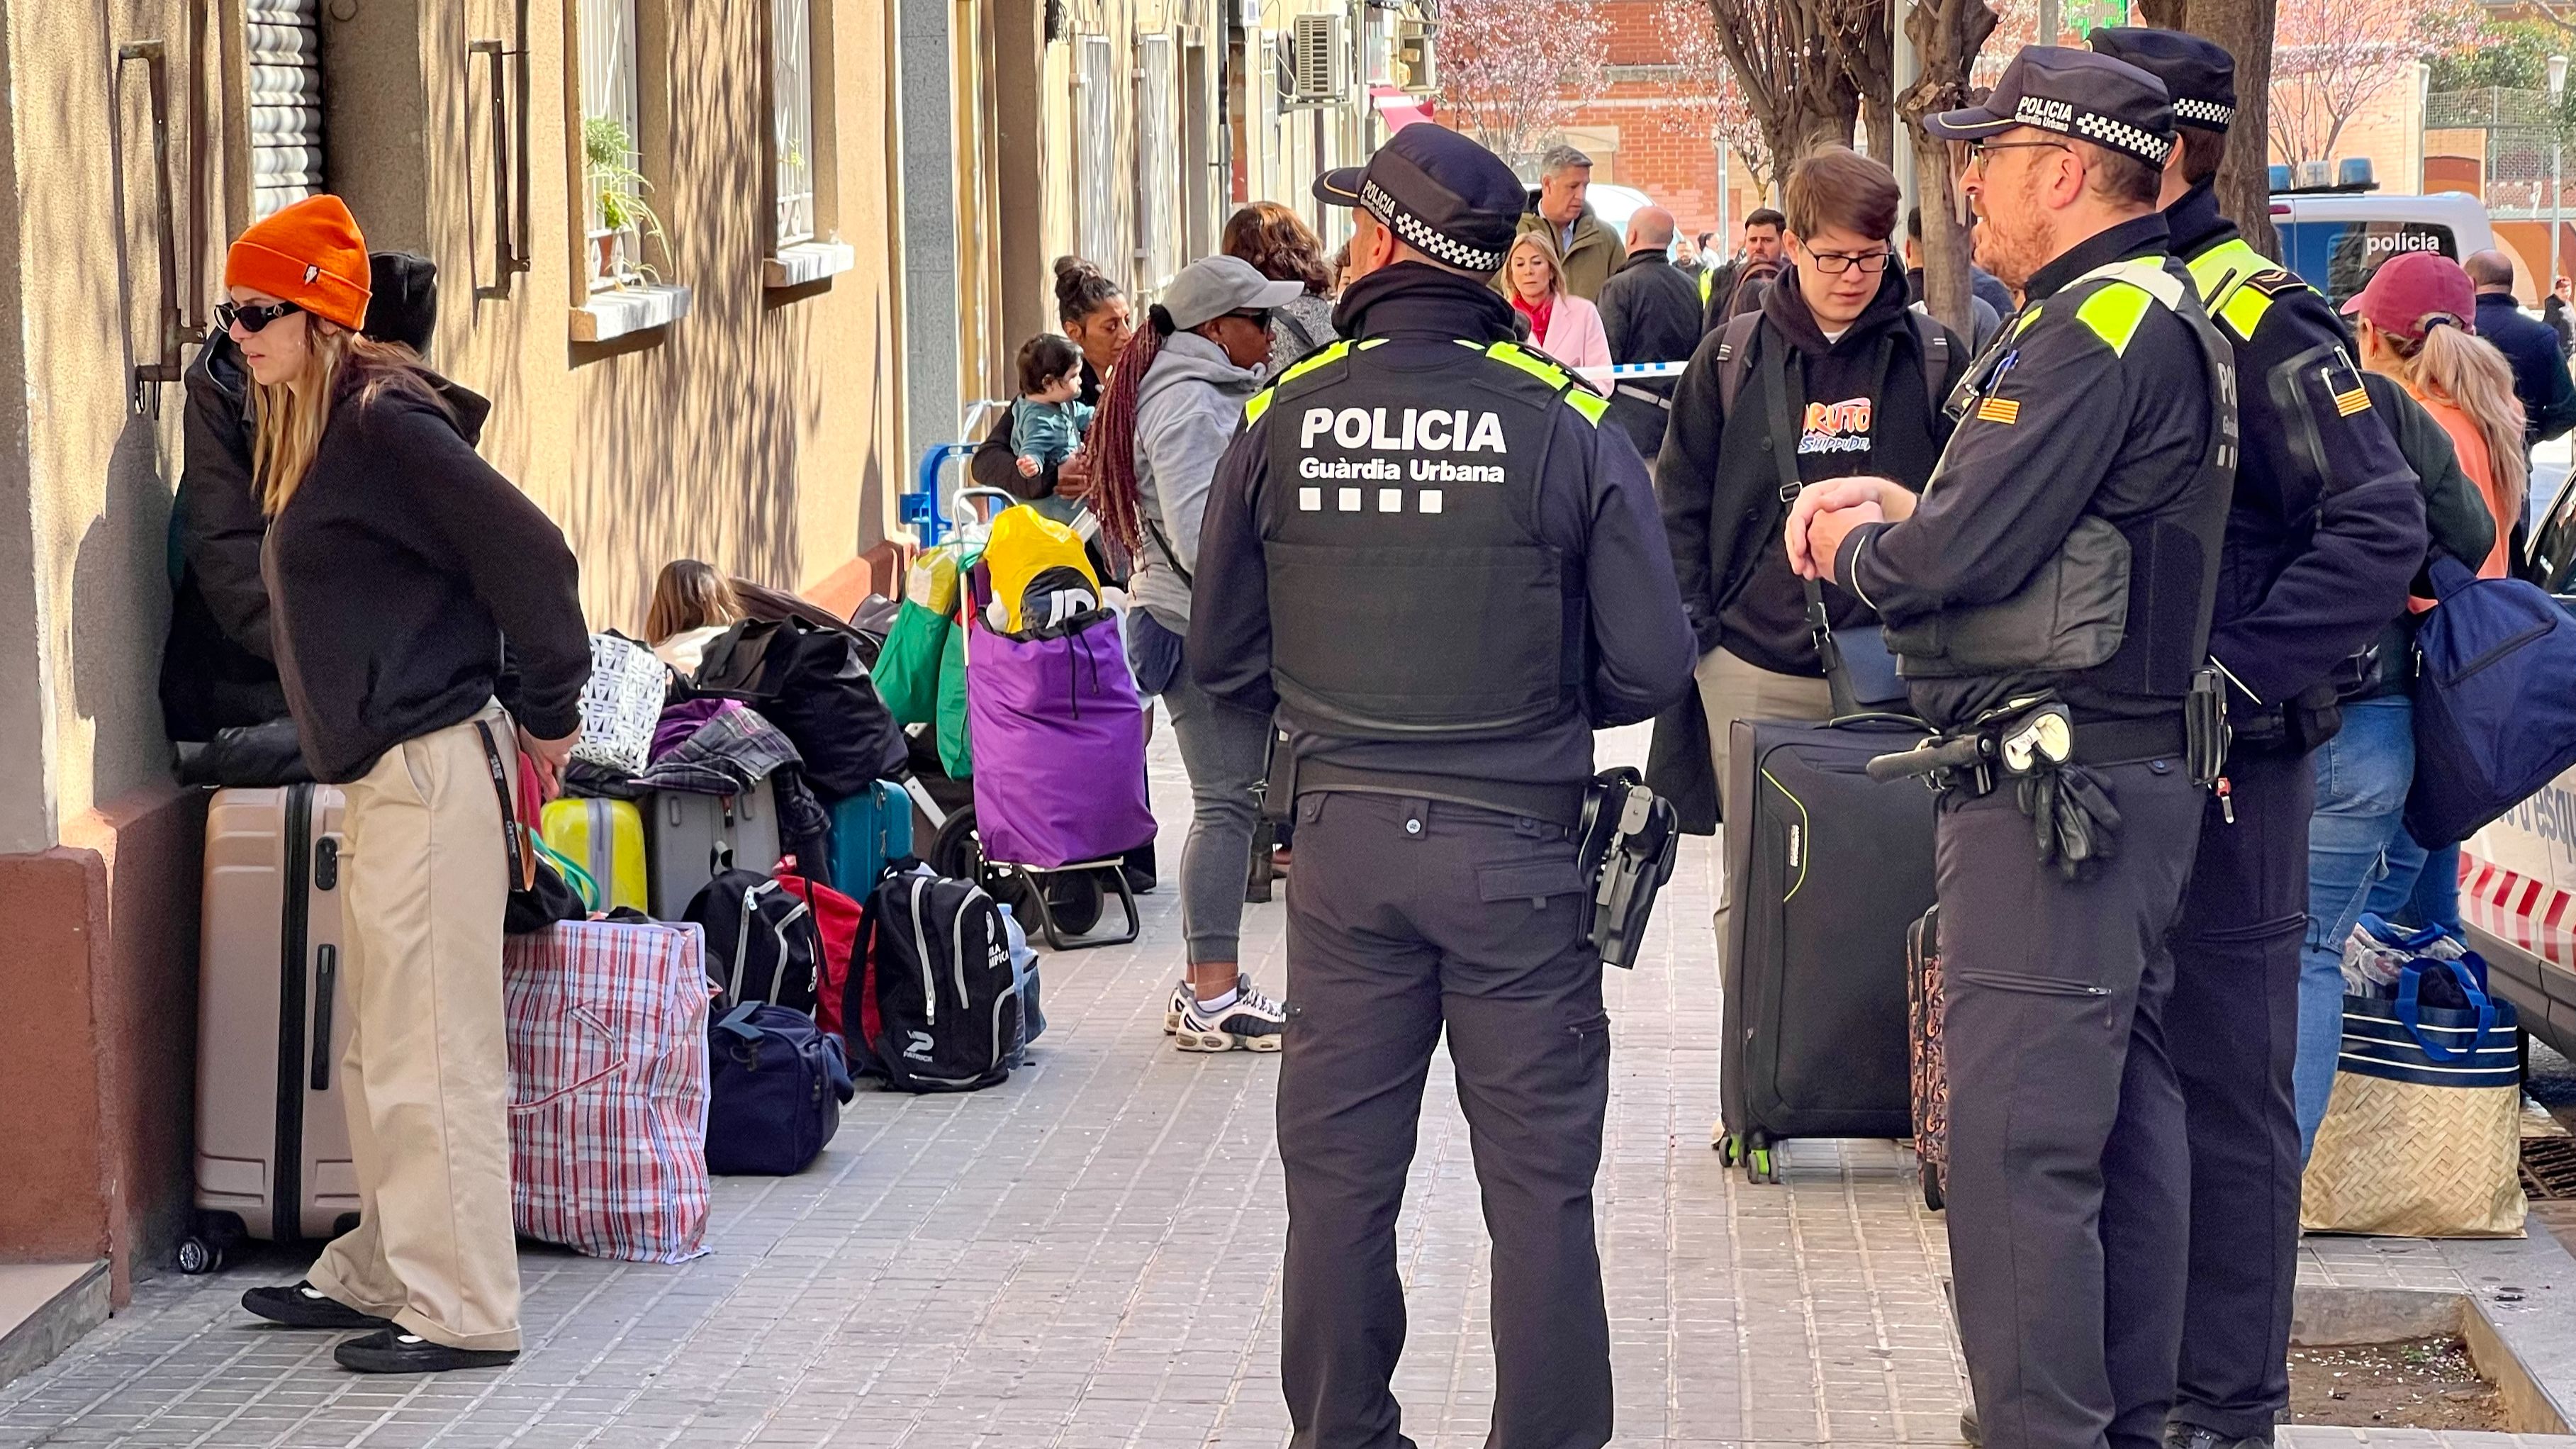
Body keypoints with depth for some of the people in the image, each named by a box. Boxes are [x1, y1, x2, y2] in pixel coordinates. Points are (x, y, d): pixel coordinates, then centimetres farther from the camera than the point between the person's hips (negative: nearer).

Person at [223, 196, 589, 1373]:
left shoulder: (385, 426, -15)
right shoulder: (313, 436, 15)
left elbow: (530, 554, -18)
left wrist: (548, 713, -9)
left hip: (427, 770, -10)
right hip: (382, 776, 10)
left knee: (427, 1056, -7)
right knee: (380, 1053, 17)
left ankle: (460, 1312, -2)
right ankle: (382, 1274, 27)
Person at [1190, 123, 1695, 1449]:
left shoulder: (1282, 420, -3)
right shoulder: (1566, 425, -8)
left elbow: (1223, 659, 6)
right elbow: (1652, 665, -8)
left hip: (1341, 837, 2)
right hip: (1511, 843, -2)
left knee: (1338, 1172, 12)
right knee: (1538, 1179, 6)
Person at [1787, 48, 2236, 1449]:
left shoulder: (2100, 331, -18)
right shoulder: (2148, 318, 16)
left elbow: (1961, 556, -21)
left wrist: (1858, 547, 0)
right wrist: (1894, 505, 7)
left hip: (2055, 793, -11)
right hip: (2125, 781, 11)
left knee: (2016, 1147, -9)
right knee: (2121, 1117, 16)